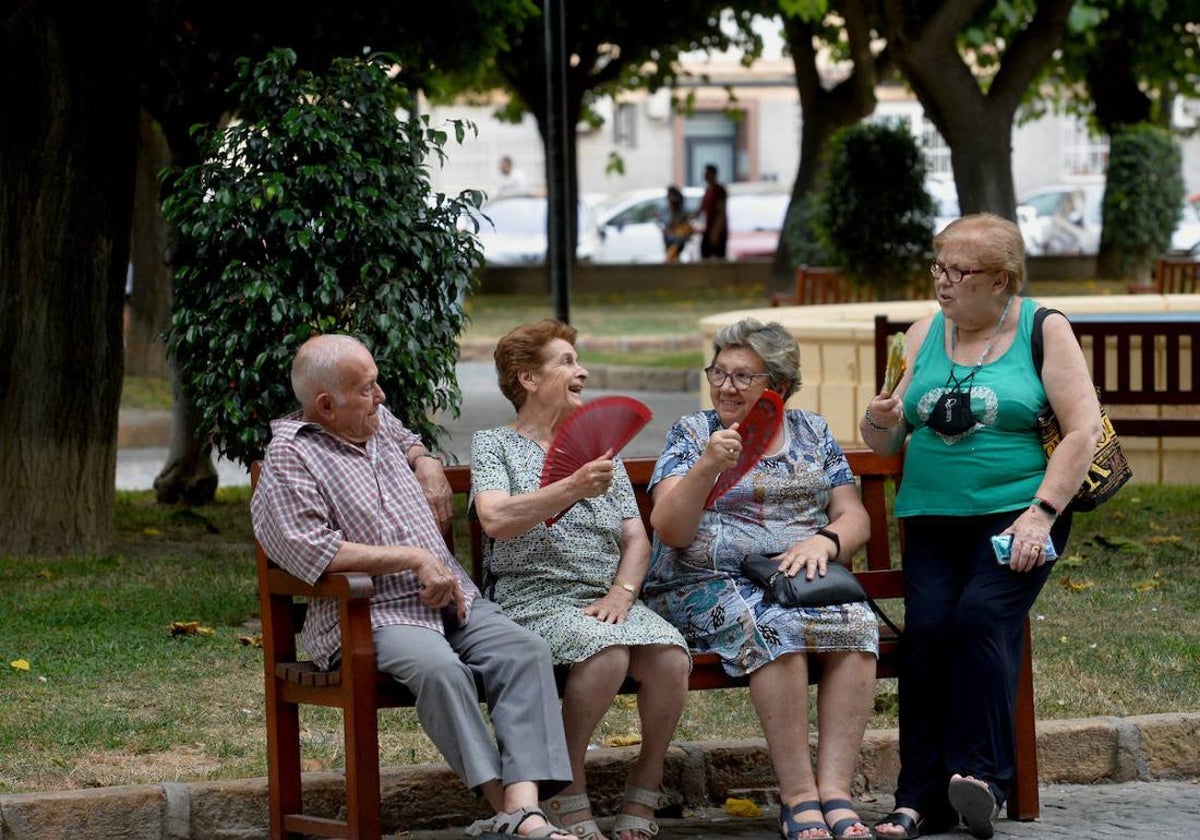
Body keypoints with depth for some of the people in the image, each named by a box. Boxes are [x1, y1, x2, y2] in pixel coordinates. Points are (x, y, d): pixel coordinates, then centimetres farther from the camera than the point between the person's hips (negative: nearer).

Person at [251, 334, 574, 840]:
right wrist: (415, 559, -15)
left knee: (526, 652, -21)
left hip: (451, 599, 7)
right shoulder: (290, 458, -4)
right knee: (440, 667, -37)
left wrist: (427, 464, 20)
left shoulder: (378, 422, 20)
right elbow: (312, 552, -18)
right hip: (370, 614, -7)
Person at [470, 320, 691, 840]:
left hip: (608, 599, 5)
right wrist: (572, 489, -28)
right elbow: (495, 520, -15)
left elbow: (636, 538, 16)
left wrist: (622, 592, -5)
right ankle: (569, 794, -20)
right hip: (535, 598, -5)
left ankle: (644, 793, -9)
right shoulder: (495, 446, 6)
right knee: (607, 652, -35)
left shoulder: (598, 445, 22)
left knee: (670, 656, -26)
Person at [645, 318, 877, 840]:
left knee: (855, 622, -30)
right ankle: (798, 797, -33)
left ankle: (835, 792, -35)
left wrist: (824, 541, -10)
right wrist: (708, 466, -19)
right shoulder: (692, 434, 8)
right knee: (774, 628, -36)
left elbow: (854, 517, 12)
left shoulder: (812, 431, 17)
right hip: (706, 585, -3)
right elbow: (669, 531, -4)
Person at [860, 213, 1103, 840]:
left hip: (1015, 514, -3)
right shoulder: (924, 334, 13)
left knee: (981, 614, -27)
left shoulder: (1044, 331, 2)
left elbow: (1084, 429, -5)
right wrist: (880, 422, -8)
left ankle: (980, 776, -26)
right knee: (927, 624, -20)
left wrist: (1041, 513, -14)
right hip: (932, 516, 3)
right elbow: (885, 443, 17)